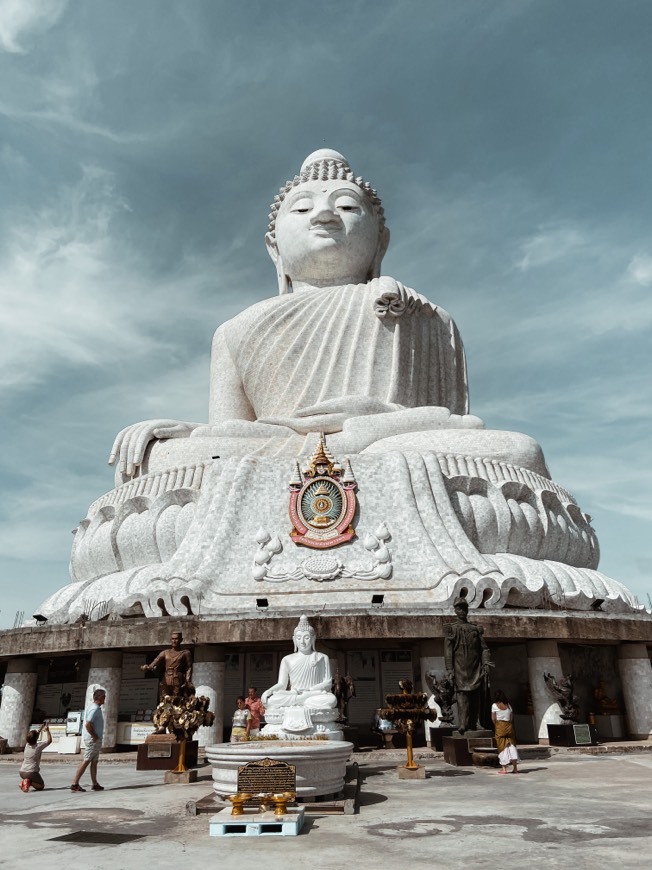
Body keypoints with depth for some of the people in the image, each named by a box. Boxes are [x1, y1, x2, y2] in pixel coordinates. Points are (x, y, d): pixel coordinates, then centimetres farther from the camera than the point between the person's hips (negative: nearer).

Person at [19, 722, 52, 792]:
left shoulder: (27, 745, 2)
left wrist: (41, 729, 29)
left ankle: (23, 782, 5)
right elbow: (49, 740, -1)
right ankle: (29, 782, -14)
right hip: (31, 772, -6)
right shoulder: (38, 746, -14)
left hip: (21, 772, 6)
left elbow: (33, 738, 23)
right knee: (41, 786, 12)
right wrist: (47, 730, 8)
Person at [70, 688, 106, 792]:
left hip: (96, 740, 10)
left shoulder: (96, 708, 13)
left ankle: (95, 784, 17)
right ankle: (75, 784, -3)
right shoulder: (94, 709, -18)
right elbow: (88, 725, -27)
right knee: (86, 761, -6)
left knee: (94, 762, 12)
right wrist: (95, 737, -19)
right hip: (92, 740, -10)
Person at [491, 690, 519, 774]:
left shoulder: (494, 705, -3)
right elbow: (512, 718, 6)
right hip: (509, 726, 3)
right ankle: (515, 768, 5)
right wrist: (511, 726, 12)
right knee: (512, 746, 8)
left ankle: (504, 768, 3)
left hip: (500, 727, -3)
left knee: (502, 746, 2)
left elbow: (493, 718, -6)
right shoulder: (508, 705, 8)